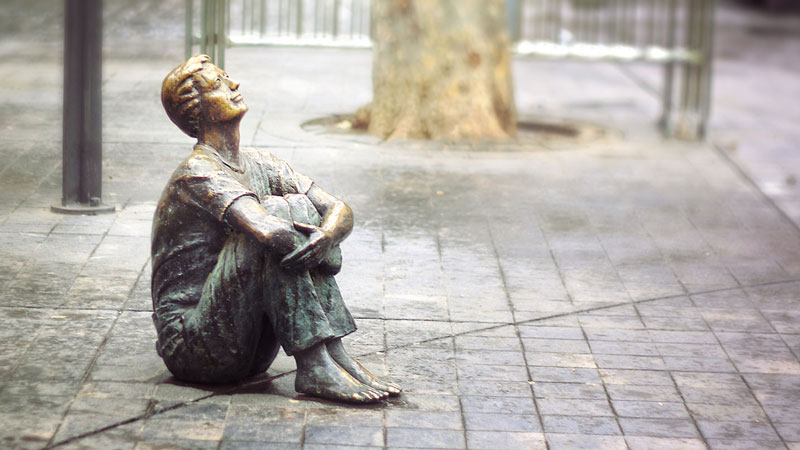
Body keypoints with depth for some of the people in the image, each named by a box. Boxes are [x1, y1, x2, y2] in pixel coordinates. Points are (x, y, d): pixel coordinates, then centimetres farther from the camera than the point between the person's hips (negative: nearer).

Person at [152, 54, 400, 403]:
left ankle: (335, 355, -15)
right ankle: (314, 367, -25)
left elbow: (341, 210, 3)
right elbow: (267, 230, -31)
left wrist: (325, 235, -21)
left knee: (300, 207, -5)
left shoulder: (260, 166, 10)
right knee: (275, 212, -21)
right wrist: (322, 239, -14)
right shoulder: (197, 174, -15)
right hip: (191, 346, -7)